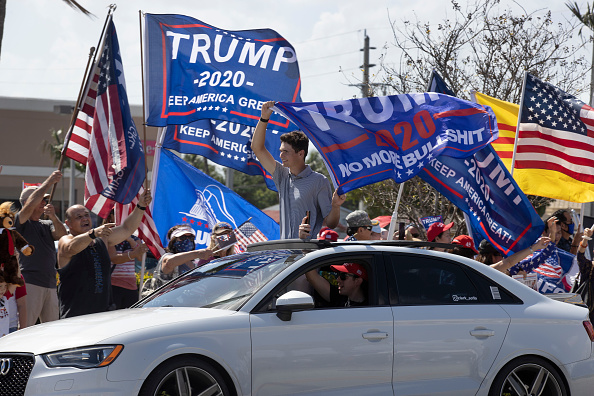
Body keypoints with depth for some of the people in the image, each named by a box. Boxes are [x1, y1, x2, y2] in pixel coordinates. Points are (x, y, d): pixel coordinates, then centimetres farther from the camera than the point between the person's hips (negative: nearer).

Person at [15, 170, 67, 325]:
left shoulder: (47, 224, 19)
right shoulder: (20, 222, 2)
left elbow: (61, 234, -1)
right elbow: (30, 205, -17)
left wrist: (53, 217, -22)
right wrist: (49, 181, -17)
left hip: (50, 285, 7)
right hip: (30, 283, -7)